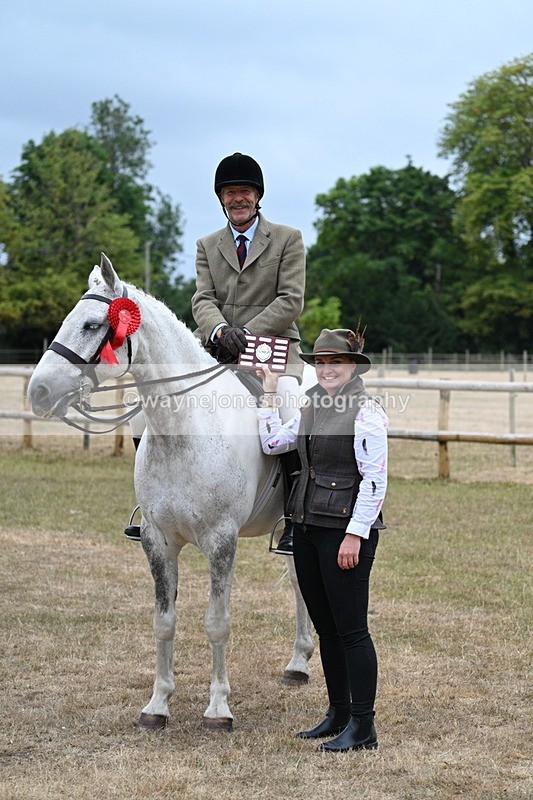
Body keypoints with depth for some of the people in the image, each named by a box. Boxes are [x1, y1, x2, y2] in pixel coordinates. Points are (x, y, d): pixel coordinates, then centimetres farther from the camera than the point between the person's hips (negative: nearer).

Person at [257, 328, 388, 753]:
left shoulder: (367, 411, -12)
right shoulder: (312, 408, 13)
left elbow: (375, 480, -16)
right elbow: (273, 442, 18)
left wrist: (355, 534, -20)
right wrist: (270, 391, 17)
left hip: (346, 530, -8)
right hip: (308, 527, 8)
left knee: (351, 629, -5)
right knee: (325, 628, 14)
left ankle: (363, 726, 1)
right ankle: (338, 714, 24)